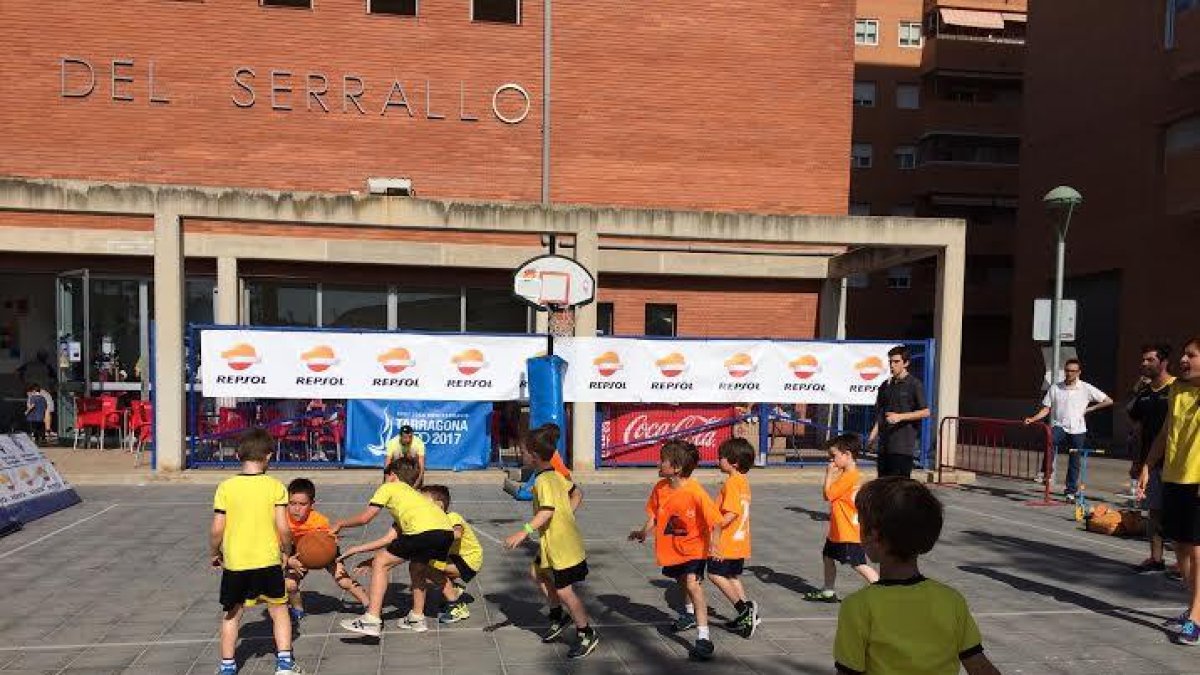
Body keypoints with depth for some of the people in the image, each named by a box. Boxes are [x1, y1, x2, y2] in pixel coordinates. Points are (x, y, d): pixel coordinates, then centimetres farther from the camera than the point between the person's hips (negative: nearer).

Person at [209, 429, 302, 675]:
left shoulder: (226, 487, -5)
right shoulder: (275, 486, -7)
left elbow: (217, 529, -6)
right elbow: (283, 528, -9)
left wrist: (214, 553, 11)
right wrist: (287, 551, 8)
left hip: (234, 563, 1)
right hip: (268, 561, -1)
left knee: (231, 615, 17)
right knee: (279, 611, 14)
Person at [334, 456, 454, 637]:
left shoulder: (389, 488, 20)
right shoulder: (413, 494, 39)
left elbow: (364, 518, 14)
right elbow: (394, 536, 35)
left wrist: (340, 524, 33)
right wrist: (360, 549, 39)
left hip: (425, 530, -7)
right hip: (447, 531, 8)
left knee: (380, 563, 8)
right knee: (417, 567, 33)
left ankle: (372, 621, 1)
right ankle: (417, 618, 35)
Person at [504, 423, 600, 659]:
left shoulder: (543, 480, -23)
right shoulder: (556, 474, 6)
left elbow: (547, 511, -37)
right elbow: (577, 494, 17)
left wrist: (523, 533, -40)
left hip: (562, 545, -10)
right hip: (554, 542, 10)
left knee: (564, 590, 0)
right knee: (538, 572, 23)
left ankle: (587, 635, 15)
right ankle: (557, 618, 36)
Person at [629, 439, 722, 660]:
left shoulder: (695, 492, -29)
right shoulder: (660, 487, -11)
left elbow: (716, 521, -25)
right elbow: (654, 514, 1)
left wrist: (714, 544, -38)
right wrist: (644, 532, -13)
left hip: (694, 547, -6)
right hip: (671, 547, 6)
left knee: (692, 583, -24)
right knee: (682, 582, 27)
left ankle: (703, 637, -18)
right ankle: (690, 614, 56)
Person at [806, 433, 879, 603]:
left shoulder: (849, 476, -21)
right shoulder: (845, 474, 10)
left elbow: (828, 494, -19)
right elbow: (829, 495, 10)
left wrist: (829, 474, -12)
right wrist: (831, 474, 3)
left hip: (849, 532, -11)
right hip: (837, 530, 11)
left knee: (859, 564, -8)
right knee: (828, 557, 21)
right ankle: (828, 592, 34)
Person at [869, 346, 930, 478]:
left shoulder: (914, 384, -4)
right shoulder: (886, 386, 15)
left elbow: (925, 412, -7)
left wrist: (900, 416, -16)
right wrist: (874, 433, 7)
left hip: (904, 446, -6)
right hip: (885, 444, 6)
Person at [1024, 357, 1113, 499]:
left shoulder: (1086, 389, 2)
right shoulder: (1055, 388, 5)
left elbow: (1108, 401, 6)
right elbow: (1046, 409, 5)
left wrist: (1089, 409, 0)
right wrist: (1033, 419, -10)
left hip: (1078, 430, 0)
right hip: (1059, 426, 0)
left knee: (1074, 462, 4)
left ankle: (1070, 491, 15)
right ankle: (1048, 473, -29)